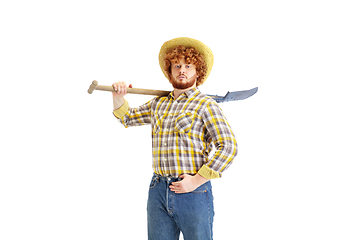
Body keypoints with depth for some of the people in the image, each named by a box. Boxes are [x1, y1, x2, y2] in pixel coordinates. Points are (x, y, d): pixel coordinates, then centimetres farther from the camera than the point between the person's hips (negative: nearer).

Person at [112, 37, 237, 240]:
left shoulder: (206, 105, -3)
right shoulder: (158, 103, 16)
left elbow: (229, 147, -11)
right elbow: (128, 118, 31)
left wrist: (196, 181, -14)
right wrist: (118, 96, 11)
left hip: (194, 193, -5)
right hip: (158, 192, 5)